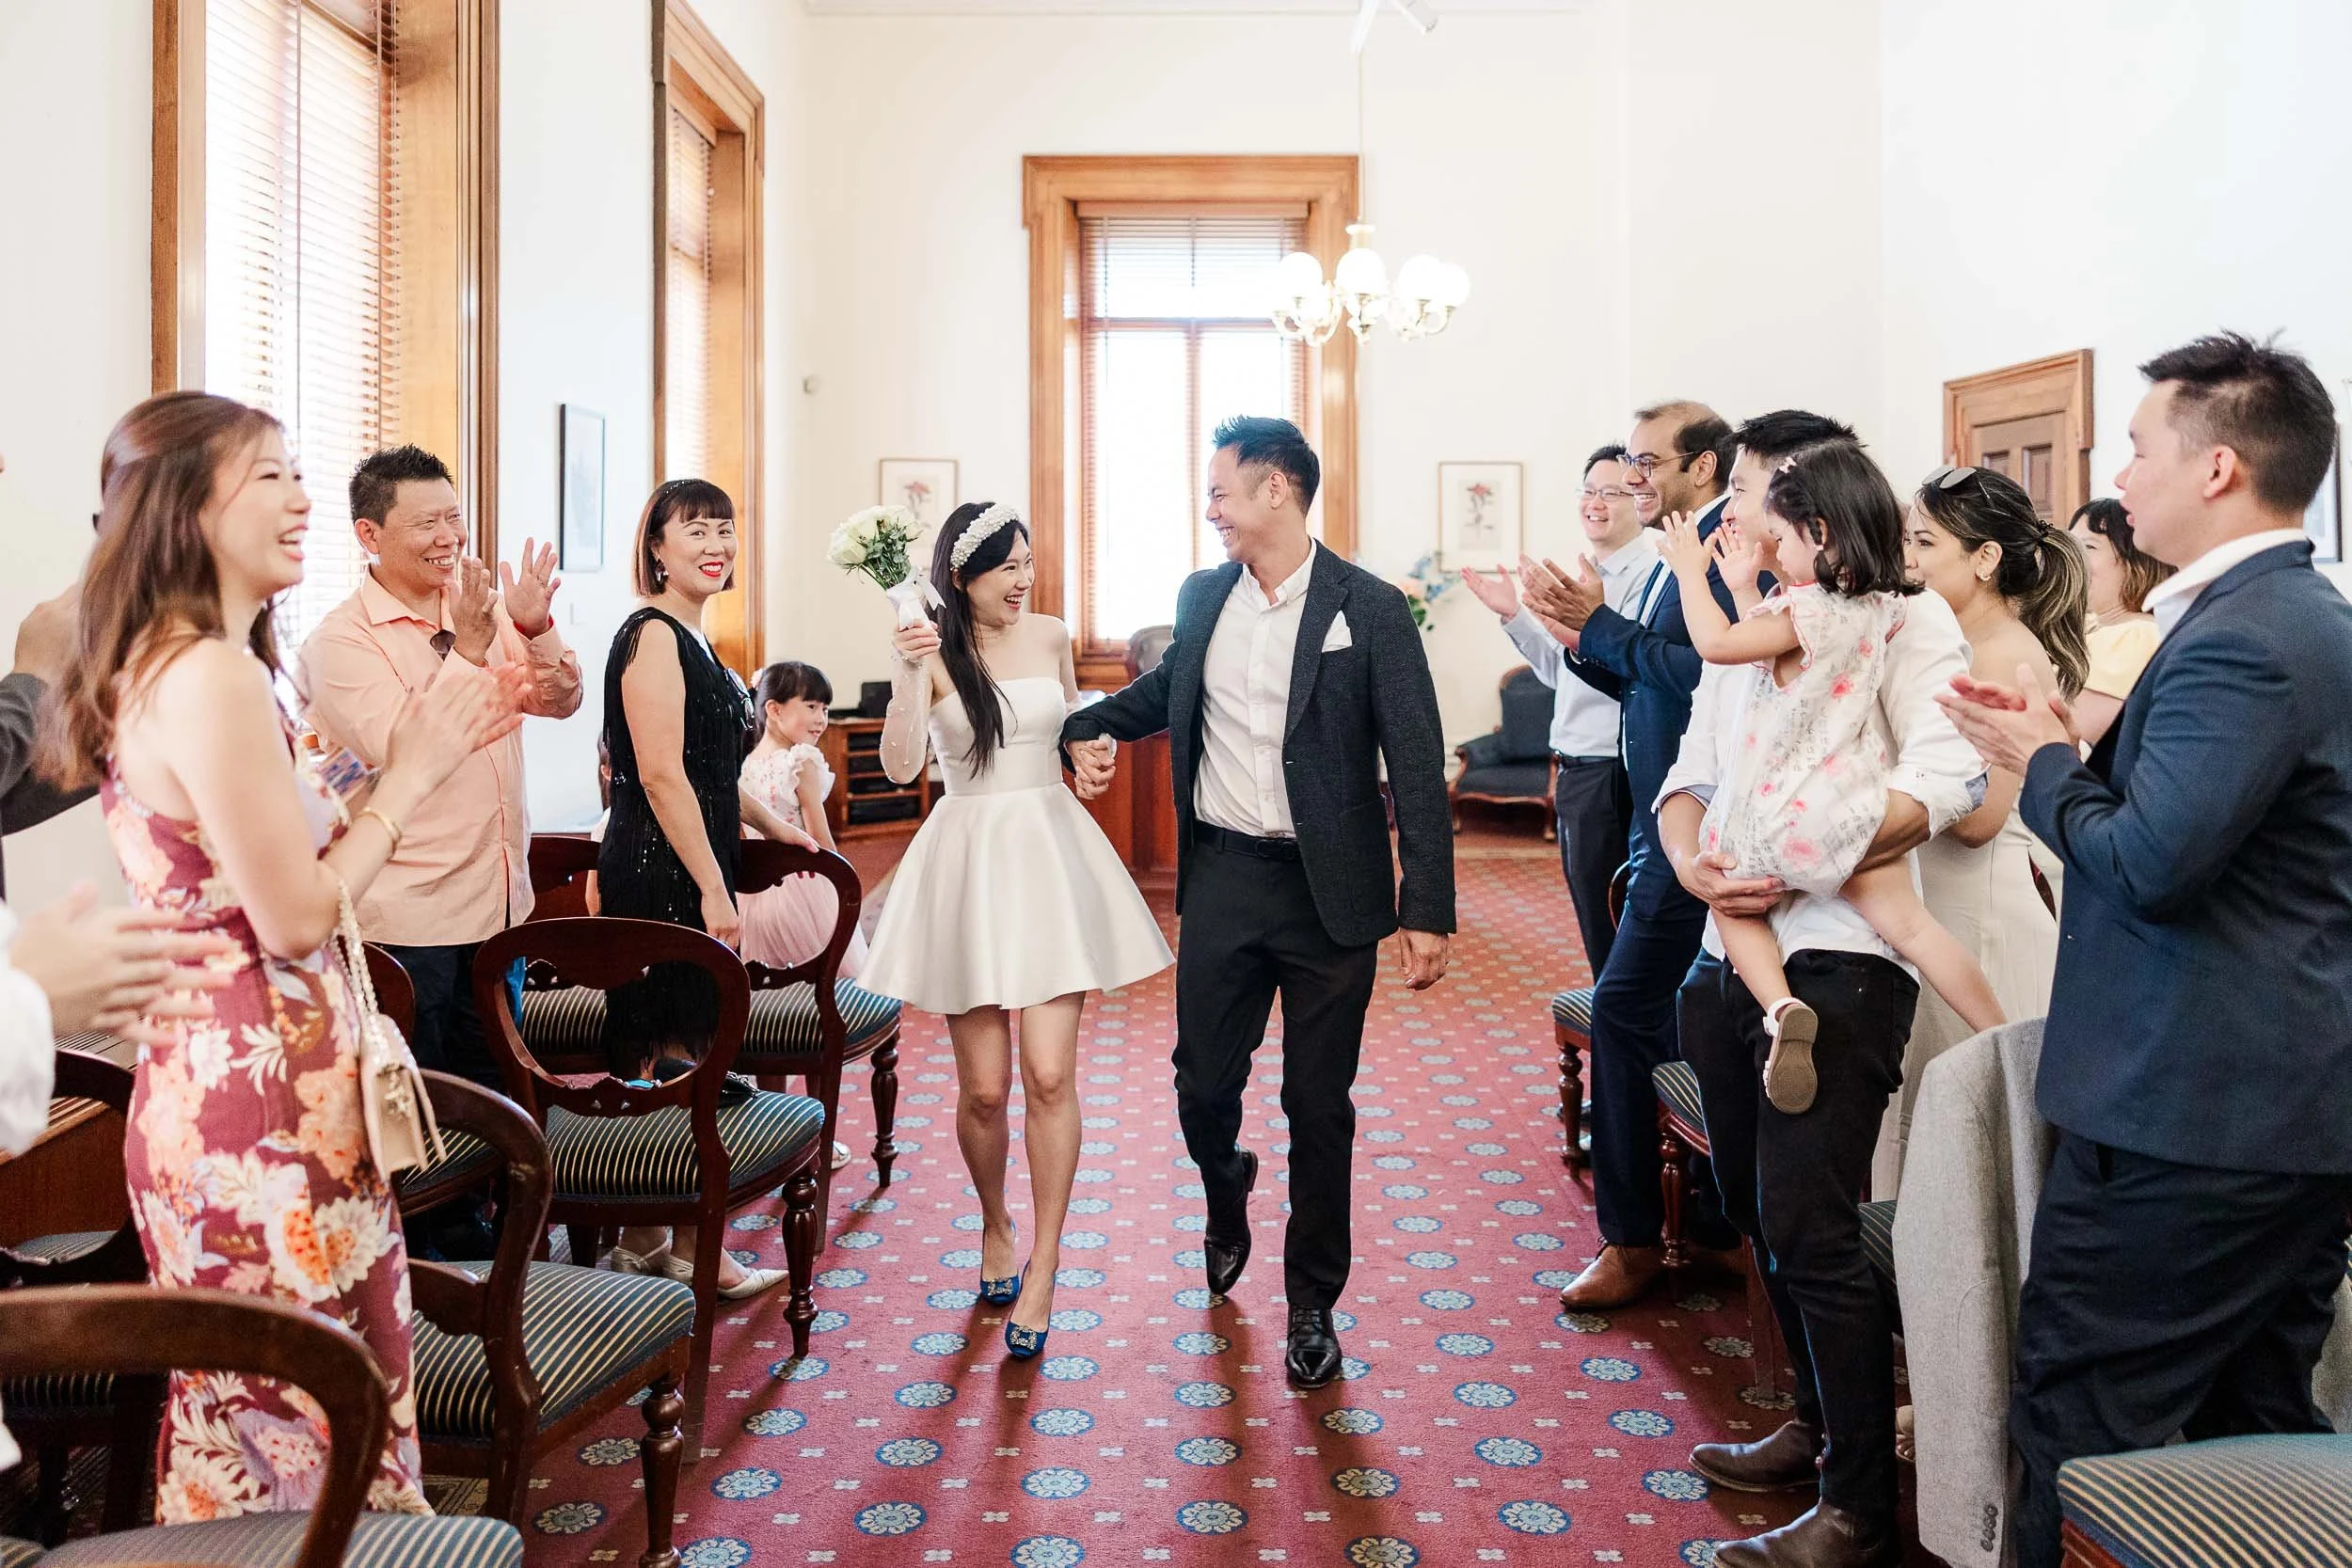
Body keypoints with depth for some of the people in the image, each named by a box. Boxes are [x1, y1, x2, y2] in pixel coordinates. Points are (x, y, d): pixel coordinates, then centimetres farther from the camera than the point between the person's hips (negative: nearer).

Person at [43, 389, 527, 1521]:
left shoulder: (161, 664, 12)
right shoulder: (214, 676, -19)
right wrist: (409, 777, -9)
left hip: (208, 1075, 10)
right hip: (264, 1096, -10)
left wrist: (411, 764, 9)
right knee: (308, 1419, 4)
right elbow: (296, 916, -20)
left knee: (243, 1407, 21)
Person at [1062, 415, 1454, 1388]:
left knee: (1319, 1108, 7)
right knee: (1202, 1086, 10)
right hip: (1221, 880, 4)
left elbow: (1416, 767, -11)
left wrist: (1428, 912, -16)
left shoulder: (1370, 609, -8)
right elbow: (1163, 691, 27)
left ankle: (1312, 1300, 26)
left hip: (1329, 893, -4)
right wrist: (1081, 725, 14)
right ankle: (1227, 1199, 44)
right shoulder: (1202, 598, 6)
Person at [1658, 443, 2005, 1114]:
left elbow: (1717, 643, -17)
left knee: (1734, 903, 14)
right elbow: (1772, 649, 17)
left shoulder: (1817, 611, -19)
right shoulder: (1877, 605, 6)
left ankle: (1783, 1008, -10)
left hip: (1779, 812, -6)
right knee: (1909, 922, 7)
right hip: (1848, 808, 7)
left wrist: (1690, 569, -4)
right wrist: (1743, 586, 18)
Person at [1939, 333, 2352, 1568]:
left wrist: (2046, 762, -9)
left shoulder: (2239, 641, -19)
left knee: (2077, 1427, 1)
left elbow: (2151, 864, -26)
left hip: (2185, 1115, -10)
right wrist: (2073, 755, 8)